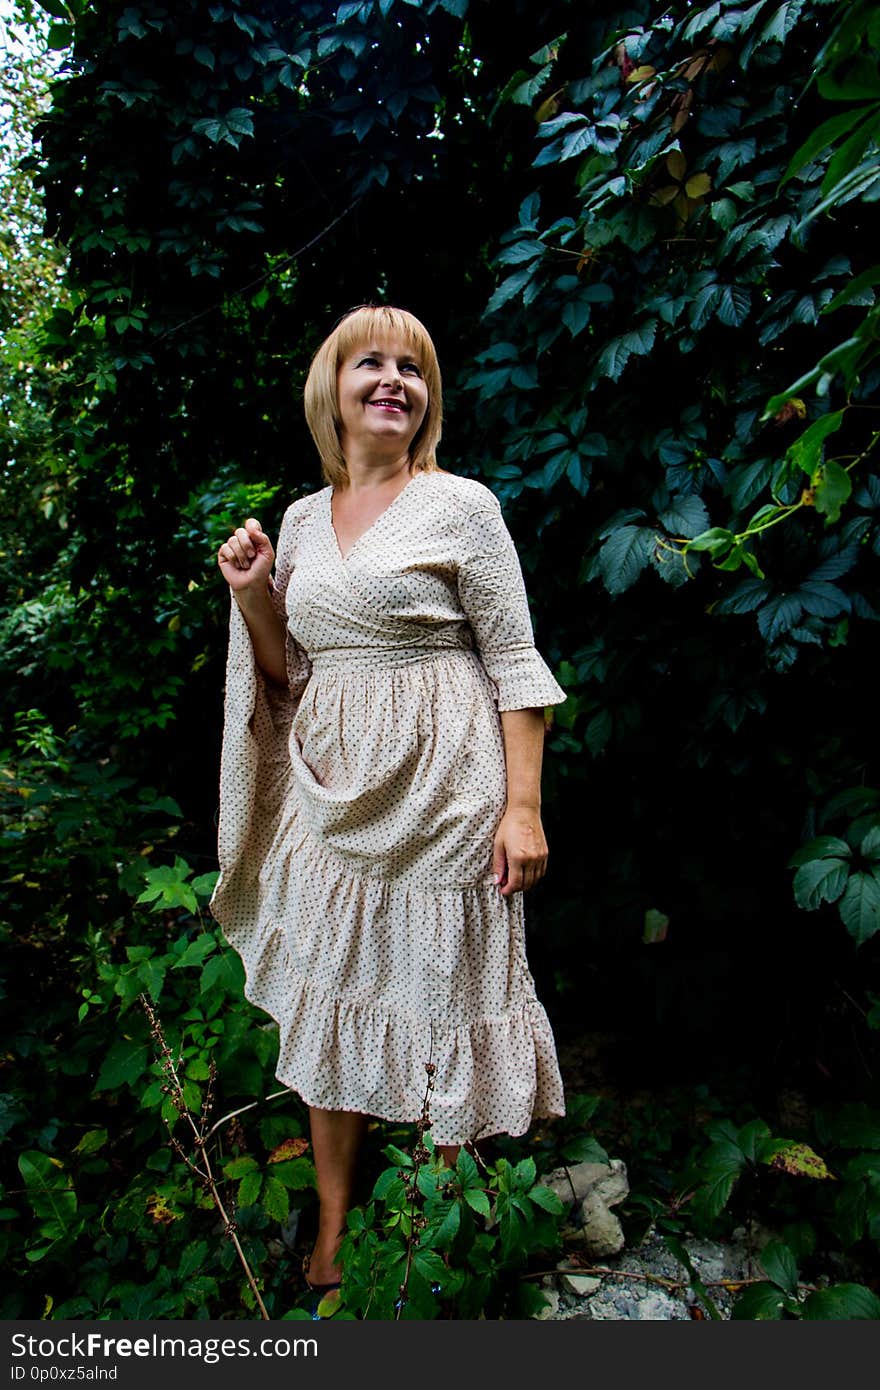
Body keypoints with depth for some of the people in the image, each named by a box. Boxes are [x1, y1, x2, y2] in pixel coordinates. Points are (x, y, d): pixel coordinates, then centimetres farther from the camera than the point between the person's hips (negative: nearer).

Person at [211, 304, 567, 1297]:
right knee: (327, 1000, 13)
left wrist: (523, 806, -13)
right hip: (330, 794, 5)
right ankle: (332, 1232, 34)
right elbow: (290, 674, 15)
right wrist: (252, 594, -1)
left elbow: (515, 665, -6)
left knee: (441, 999, 6)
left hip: (440, 790, -5)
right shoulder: (301, 517, 11)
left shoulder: (460, 505, -3)